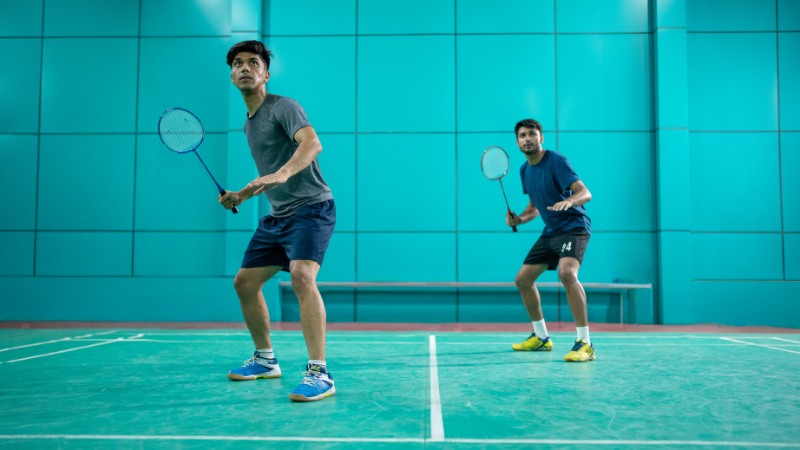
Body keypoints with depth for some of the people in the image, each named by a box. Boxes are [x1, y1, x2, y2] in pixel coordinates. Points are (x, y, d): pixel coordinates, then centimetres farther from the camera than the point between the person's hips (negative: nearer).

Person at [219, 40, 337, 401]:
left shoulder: (283, 107, -8)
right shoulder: (249, 123, 17)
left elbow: (312, 143, -29)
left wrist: (280, 174, -44)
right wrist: (242, 195, 14)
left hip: (310, 207, -9)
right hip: (277, 216, 9)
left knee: (302, 276, -30)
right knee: (244, 282, 11)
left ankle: (319, 373, -27)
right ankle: (265, 359, 28)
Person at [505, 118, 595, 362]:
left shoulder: (556, 161, -14)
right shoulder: (525, 170, 9)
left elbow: (585, 192, -24)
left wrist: (569, 201, -45)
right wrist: (519, 219, 1)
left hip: (574, 226, -8)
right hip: (550, 231, 8)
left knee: (566, 272, -34)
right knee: (522, 280, 9)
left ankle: (585, 343, -27)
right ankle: (541, 337, 26)